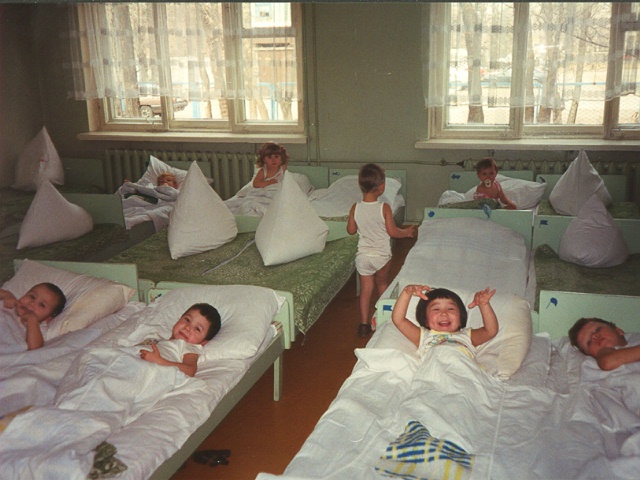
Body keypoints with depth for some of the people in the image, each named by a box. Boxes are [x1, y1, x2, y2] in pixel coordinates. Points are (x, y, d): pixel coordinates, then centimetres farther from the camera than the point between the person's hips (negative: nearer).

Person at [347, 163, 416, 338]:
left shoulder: (355, 208, -8)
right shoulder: (384, 208, -17)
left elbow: (351, 230, 1)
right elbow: (392, 232, -12)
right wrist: (407, 232, 5)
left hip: (363, 256, 2)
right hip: (381, 255, -2)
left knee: (365, 289, 10)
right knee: (382, 284, 22)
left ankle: (364, 324, 9)